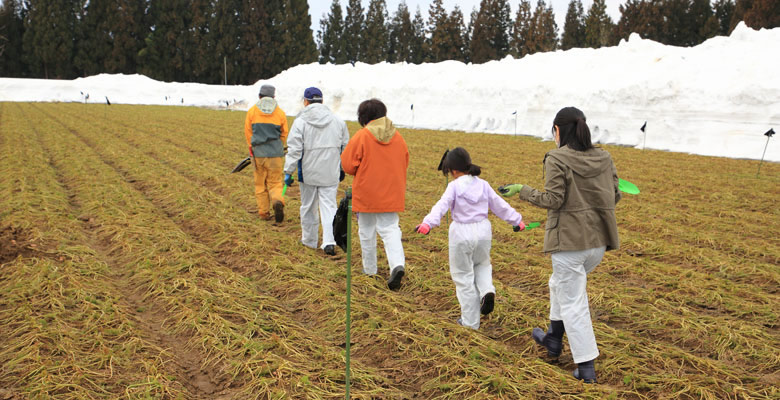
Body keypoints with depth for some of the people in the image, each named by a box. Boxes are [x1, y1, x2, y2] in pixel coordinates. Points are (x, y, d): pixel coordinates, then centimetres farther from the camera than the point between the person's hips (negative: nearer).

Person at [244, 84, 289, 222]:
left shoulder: (252, 111, 1)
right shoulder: (280, 112, 2)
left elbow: (248, 132, 6)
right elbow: (284, 134, 6)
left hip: (258, 153, 0)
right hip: (275, 153, 0)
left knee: (260, 184, 12)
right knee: (275, 182, 7)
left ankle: (263, 213, 15)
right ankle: (277, 201, -22)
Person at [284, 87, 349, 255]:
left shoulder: (300, 121, -9)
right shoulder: (337, 121, 3)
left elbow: (294, 150, -11)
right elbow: (345, 146, 11)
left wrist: (288, 172, -6)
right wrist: (342, 167, 22)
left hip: (308, 173, -2)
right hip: (331, 173, 2)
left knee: (308, 207, 14)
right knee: (329, 206, 4)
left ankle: (309, 240, 27)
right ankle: (329, 242, -10)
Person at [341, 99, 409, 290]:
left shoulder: (362, 136, -12)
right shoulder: (397, 136, 3)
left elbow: (348, 165, -10)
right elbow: (404, 163, 12)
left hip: (367, 194, -3)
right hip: (391, 194, 3)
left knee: (367, 231, 13)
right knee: (390, 229, 5)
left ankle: (369, 269, 25)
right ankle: (398, 264, -18)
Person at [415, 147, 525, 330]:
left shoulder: (454, 186, -10)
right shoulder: (483, 185, 5)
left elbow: (442, 205, -25)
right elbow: (500, 205, 12)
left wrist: (428, 223, -37)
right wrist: (517, 219, 24)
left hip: (462, 234, -4)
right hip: (483, 231, 4)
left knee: (463, 276, 8)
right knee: (482, 264, 30)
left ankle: (470, 321, 14)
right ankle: (487, 290, 0)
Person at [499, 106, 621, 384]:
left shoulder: (556, 159, -12)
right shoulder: (603, 157, 5)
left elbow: (553, 200, -16)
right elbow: (614, 196, 7)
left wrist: (522, 190, -5)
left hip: (569, 240, -7)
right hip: (599, 239, 7)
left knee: (572, 302, 4)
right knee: (560, 283, 28)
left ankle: (586, 368, 9)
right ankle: (554, 339, 40)